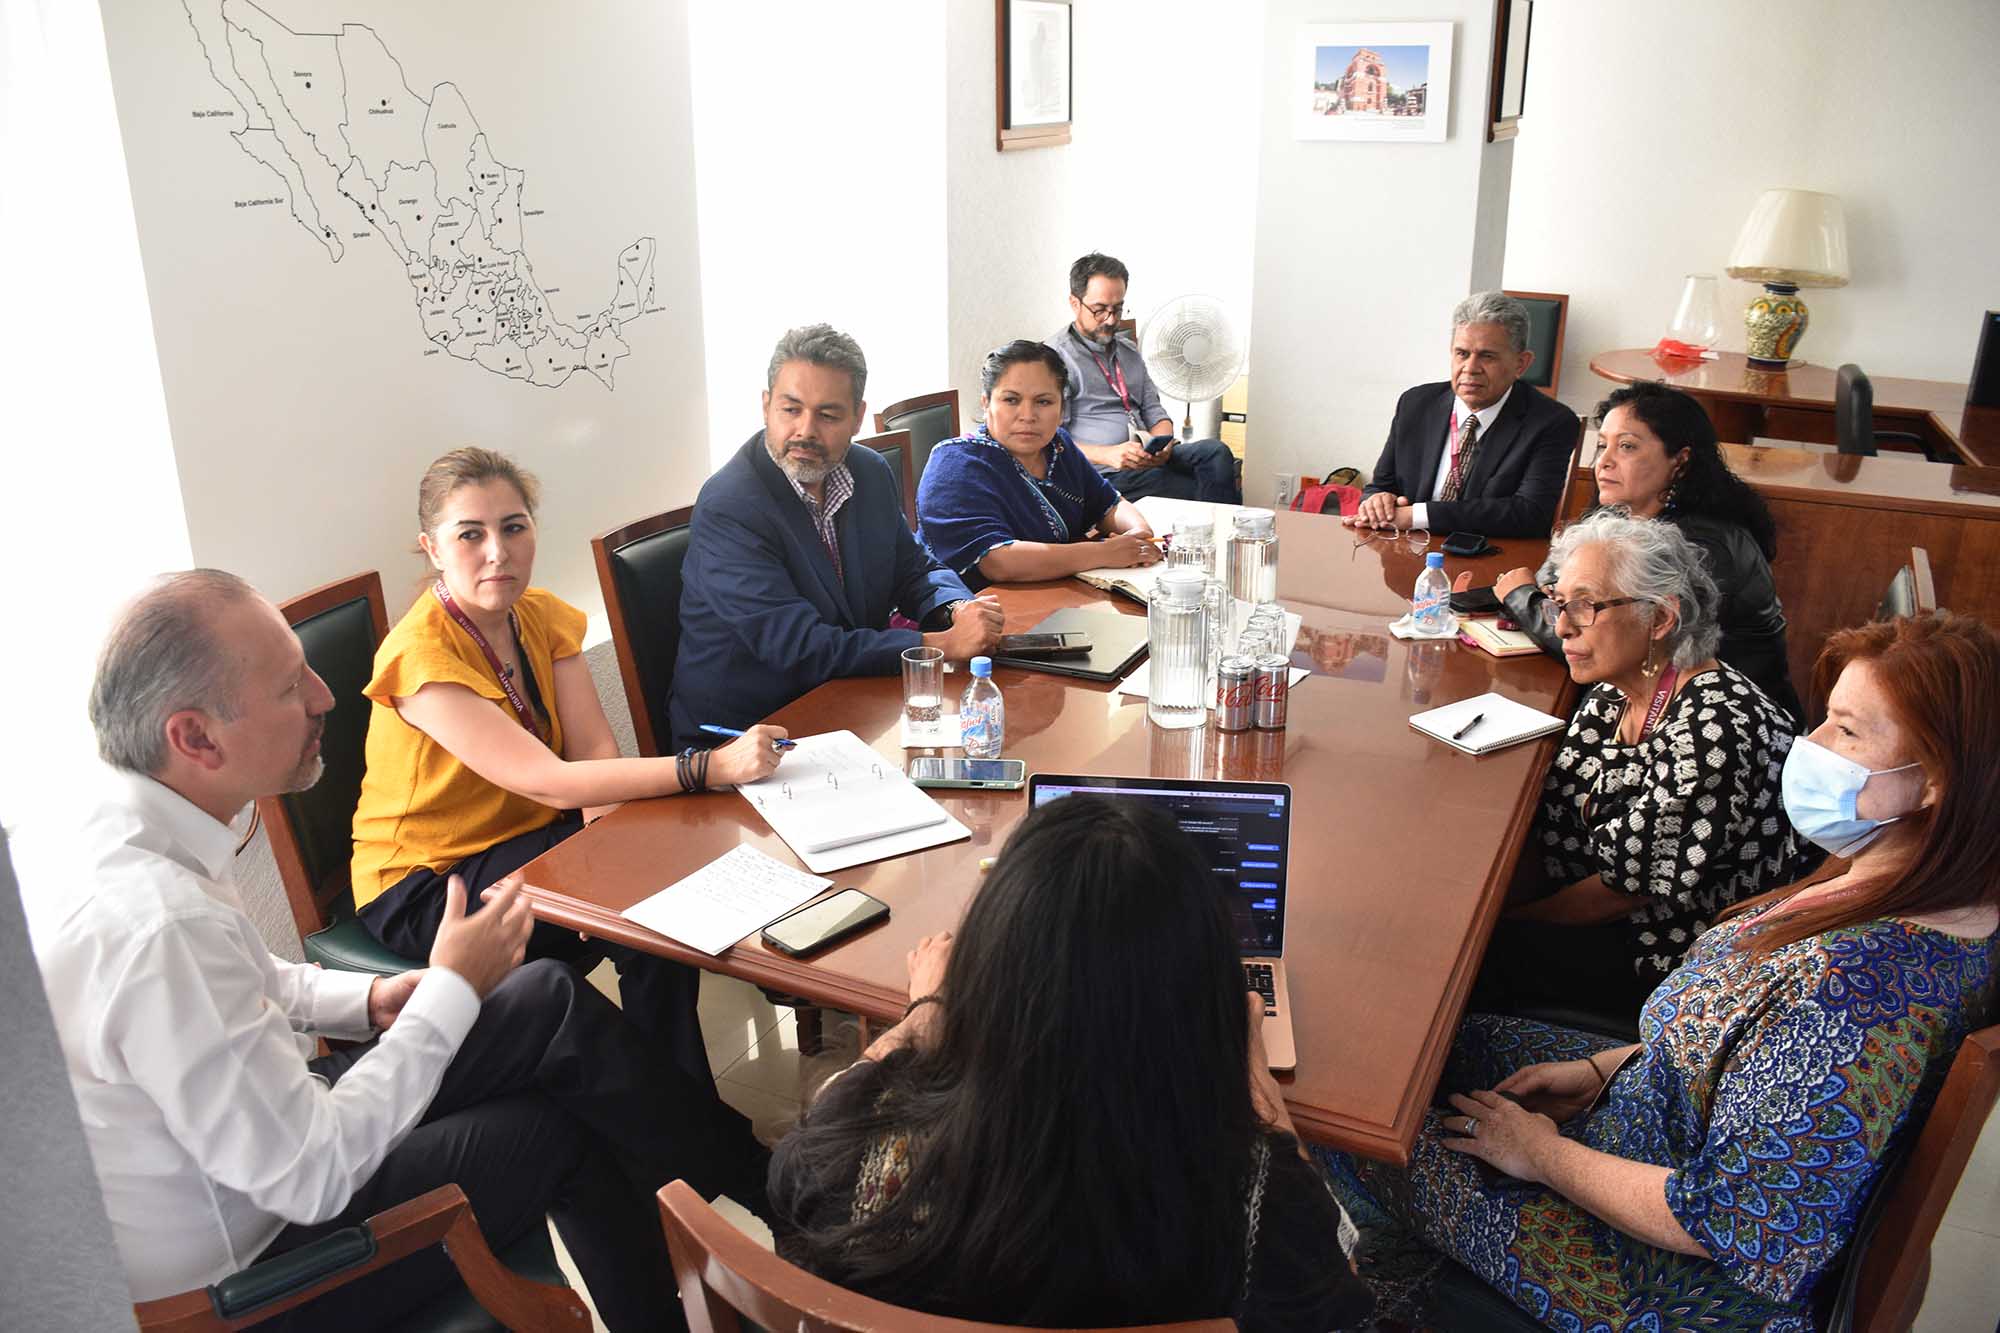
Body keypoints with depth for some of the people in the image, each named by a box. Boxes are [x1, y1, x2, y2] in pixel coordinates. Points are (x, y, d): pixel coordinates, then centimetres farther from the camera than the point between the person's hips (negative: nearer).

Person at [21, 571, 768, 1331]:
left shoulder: (108, 830, -7)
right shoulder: (158, 922, -35)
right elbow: (311, 1177, -27)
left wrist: (369, 1000, 0)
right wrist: (453, 990, -18)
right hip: (243, 1269, -8)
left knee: (552, 1003, 3)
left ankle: (740, 1178, 20)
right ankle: (759, 1195, 28)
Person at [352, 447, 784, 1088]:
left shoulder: (542, 615, -1)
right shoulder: (421, 655, -24)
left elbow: (596, 751, -10)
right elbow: (550, 782, -32)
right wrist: (711, 767, -39)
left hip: (526, 842, 6)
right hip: (423, 886, -6)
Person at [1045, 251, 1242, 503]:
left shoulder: (1129, 350, 22)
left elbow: (1154, 411, 23)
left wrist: (1161, 444, -2)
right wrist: (1107, 454, -24)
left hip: (1149, 462, 7)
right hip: (1106, 474, -7)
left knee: (1215, 452, -24)